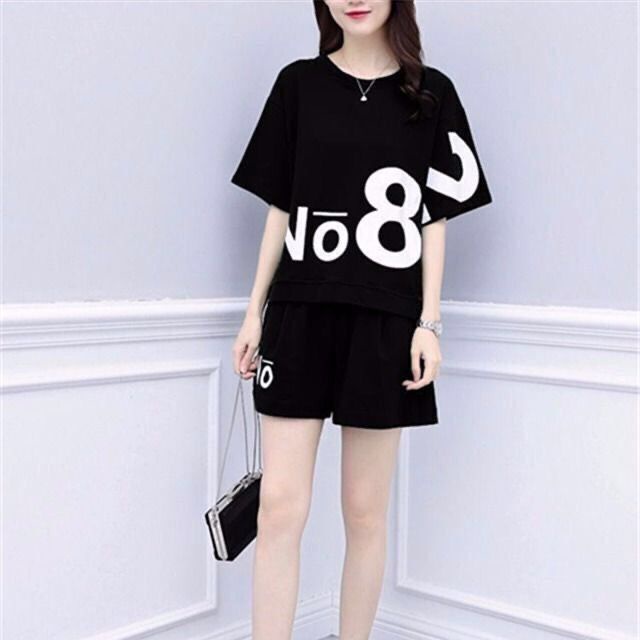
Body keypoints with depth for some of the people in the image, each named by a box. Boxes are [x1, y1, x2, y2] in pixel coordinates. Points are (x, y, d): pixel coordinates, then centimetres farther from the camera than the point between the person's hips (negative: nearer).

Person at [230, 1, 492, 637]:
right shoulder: (299, 82, 7)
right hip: (299, 313, 1)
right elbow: (279, 208, 9)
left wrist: (429, 322, -3)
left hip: (386, 321, 0)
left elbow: (435, 219, 5)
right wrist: (254, 311, 6)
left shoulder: (431, 93, 6)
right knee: (279, 507, -3)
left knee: (365, 512, 6)